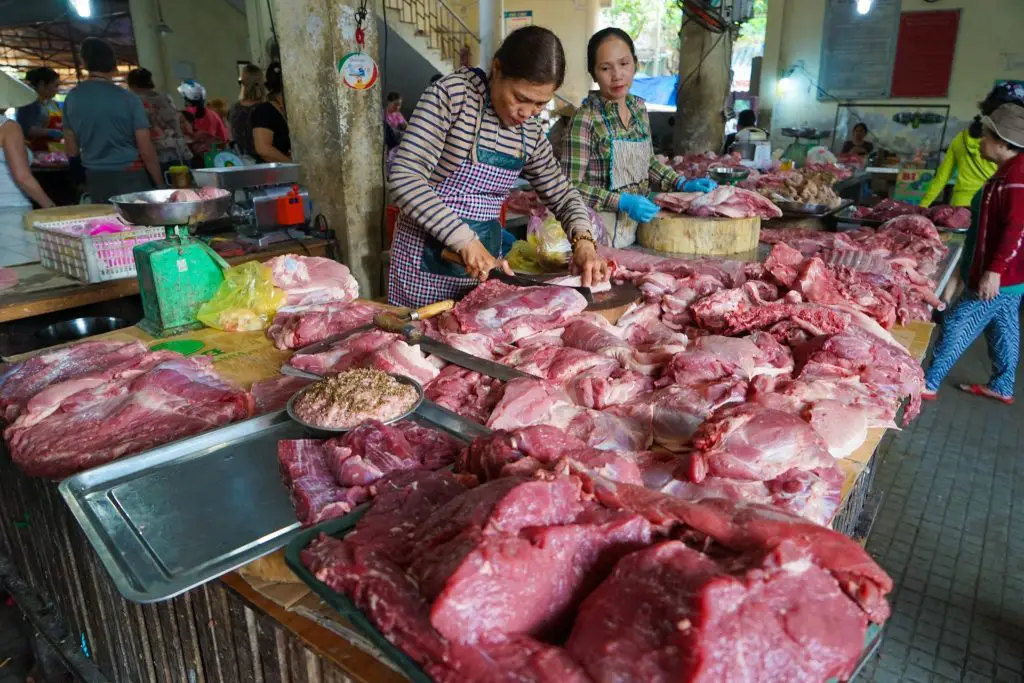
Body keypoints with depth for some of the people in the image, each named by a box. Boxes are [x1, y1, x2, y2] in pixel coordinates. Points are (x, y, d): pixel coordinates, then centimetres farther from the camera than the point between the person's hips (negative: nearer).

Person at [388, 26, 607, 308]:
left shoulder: (531, 132, 3)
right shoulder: (451, 95, -14)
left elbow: (562, 195, 13)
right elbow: (405, 178, -22)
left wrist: (583, 241, -8)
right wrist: (465, 240, -29)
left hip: (486, 257, 5)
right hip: (427, 256, -5)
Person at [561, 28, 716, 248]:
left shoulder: (639, 108, 3)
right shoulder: (586, 118, -17)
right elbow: (571, 186, -18)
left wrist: (683, 184, 5)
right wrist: (622, 202, -24)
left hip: (637, 228, 6)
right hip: (602, 237, -6)